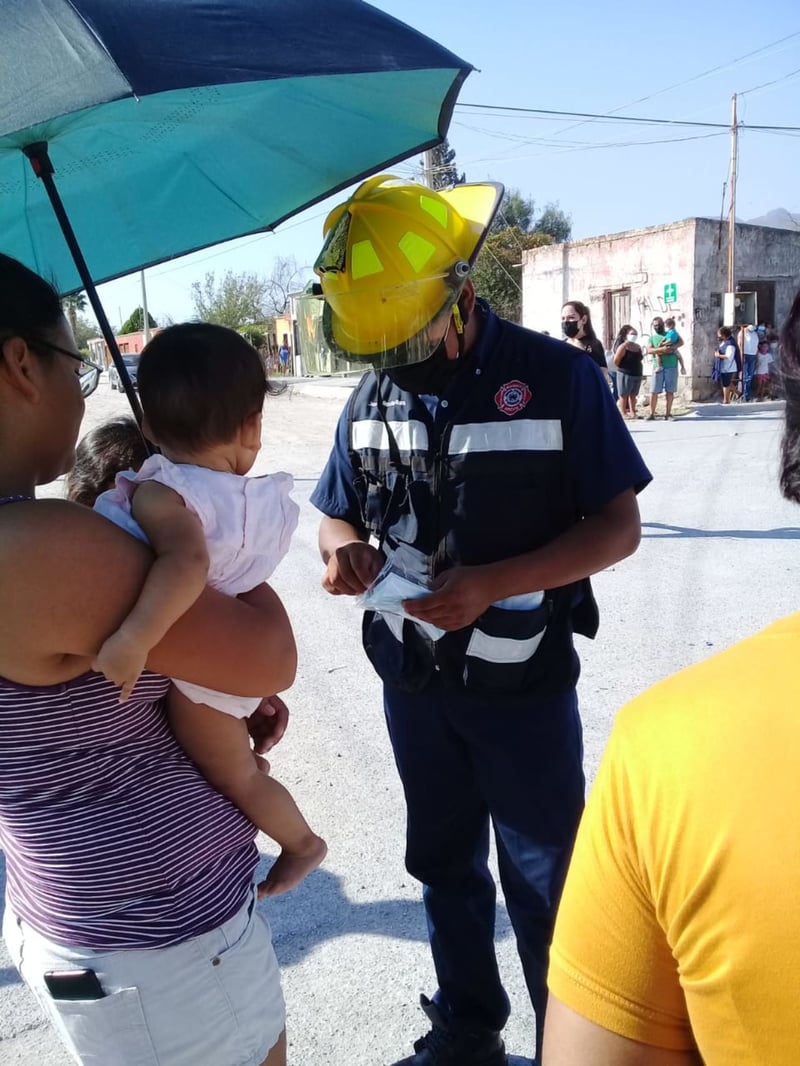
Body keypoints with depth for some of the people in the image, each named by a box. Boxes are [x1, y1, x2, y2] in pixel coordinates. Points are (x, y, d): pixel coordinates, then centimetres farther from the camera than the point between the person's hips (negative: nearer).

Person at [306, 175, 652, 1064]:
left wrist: (494, 582, -27)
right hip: (411, 683, 5)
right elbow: (335, 513, 10)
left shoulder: (557, 379, -14)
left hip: (523, 685, -4)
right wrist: (345, 547, -15)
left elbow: (618, 526, -13)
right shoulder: (371, 398, 1)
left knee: (544, 883, 11)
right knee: (443, 863, 21)